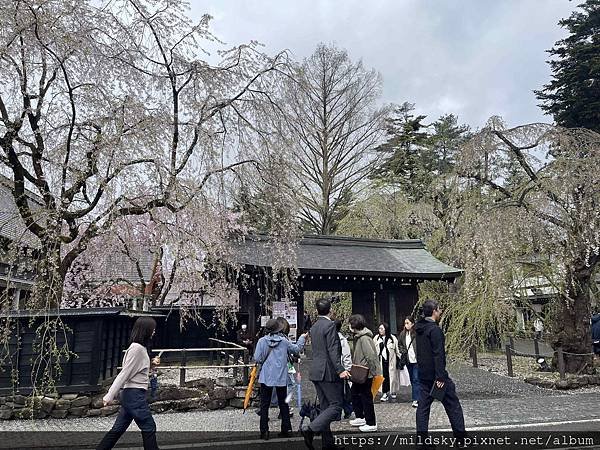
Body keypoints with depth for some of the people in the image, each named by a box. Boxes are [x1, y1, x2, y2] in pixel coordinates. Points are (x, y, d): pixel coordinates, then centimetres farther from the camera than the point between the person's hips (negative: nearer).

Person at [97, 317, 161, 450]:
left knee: (118, 429, 15)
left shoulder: (140, 347, 11)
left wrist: (151, 364, 6)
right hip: (135, 394, -9)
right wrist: (110, 396, -19)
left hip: (131, 394, 9)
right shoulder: (137, 348, -18)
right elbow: (124, 373, -20)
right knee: (149, 428, 1)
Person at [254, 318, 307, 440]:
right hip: (281, 378, 2)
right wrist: (302, 338, 25)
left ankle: (264, 431, 4)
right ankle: (286, 429, 18)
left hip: (266, 377, -2)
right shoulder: (284, 341, -4)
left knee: (264, 404, 6)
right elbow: (297, 349, 10)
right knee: (283, 403, 15)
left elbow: (257, 359, -10)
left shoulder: (262, 341, -8)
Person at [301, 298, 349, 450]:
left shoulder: (314, 327, 13)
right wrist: (340, 370, -23)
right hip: (328, 372, -9)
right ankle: (310, 429, -15)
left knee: (325, 407, 13)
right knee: (336, 406, -3)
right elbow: (333, 350, -20)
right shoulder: (330, 325, -13)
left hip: (316, 372, 9)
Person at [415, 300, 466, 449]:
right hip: (435, 374, -8)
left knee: (423, 406, 8)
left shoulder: (419, 329, 9)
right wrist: (440, 377, -22)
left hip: (423, 375, 8)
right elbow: (438, 355, -21)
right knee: (453, 405, 6)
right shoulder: (435, 329, -17)